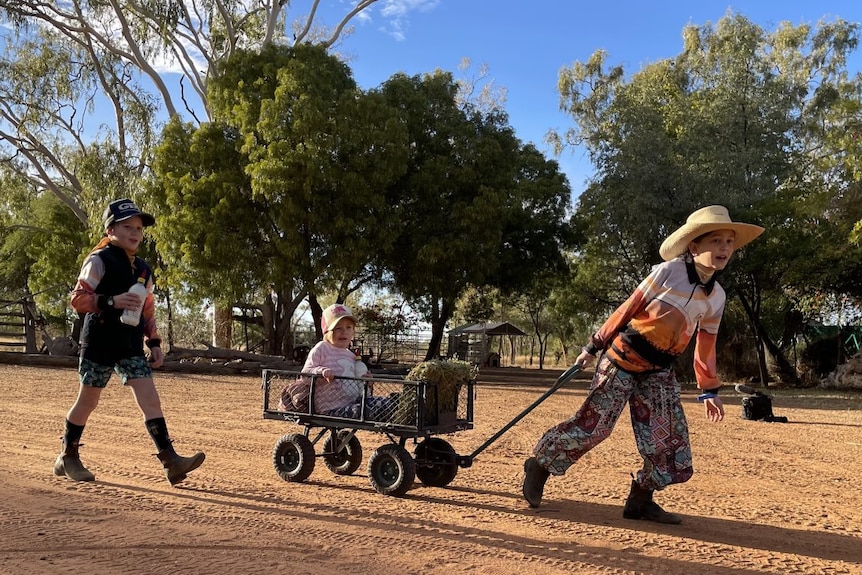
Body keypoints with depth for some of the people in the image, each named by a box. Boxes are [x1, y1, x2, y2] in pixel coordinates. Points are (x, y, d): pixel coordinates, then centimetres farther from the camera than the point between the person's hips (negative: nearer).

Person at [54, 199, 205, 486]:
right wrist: (112, 301, -26)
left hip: (132, 346, 5)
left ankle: (171, 462, -13)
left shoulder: (143, 268, 13)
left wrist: (154, 342, 12)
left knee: (150, 398, -7)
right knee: (87, 402, 7)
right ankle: (67, 458, 28)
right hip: (100, 342, -5)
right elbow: (78, 298, -13)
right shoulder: (99, 260, -7)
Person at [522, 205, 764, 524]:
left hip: (658, 372, 6)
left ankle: (640, 500, 14)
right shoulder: (668, 271, -11)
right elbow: (628, 308, -7)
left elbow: (705, 345, 16)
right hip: (623, 358, -6)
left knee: (671, 438, -1)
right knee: (593, 425, -7)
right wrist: (595, 345, -4)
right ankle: (539, 465, 12)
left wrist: (709, 389, 17)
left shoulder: (716, 296, 7)